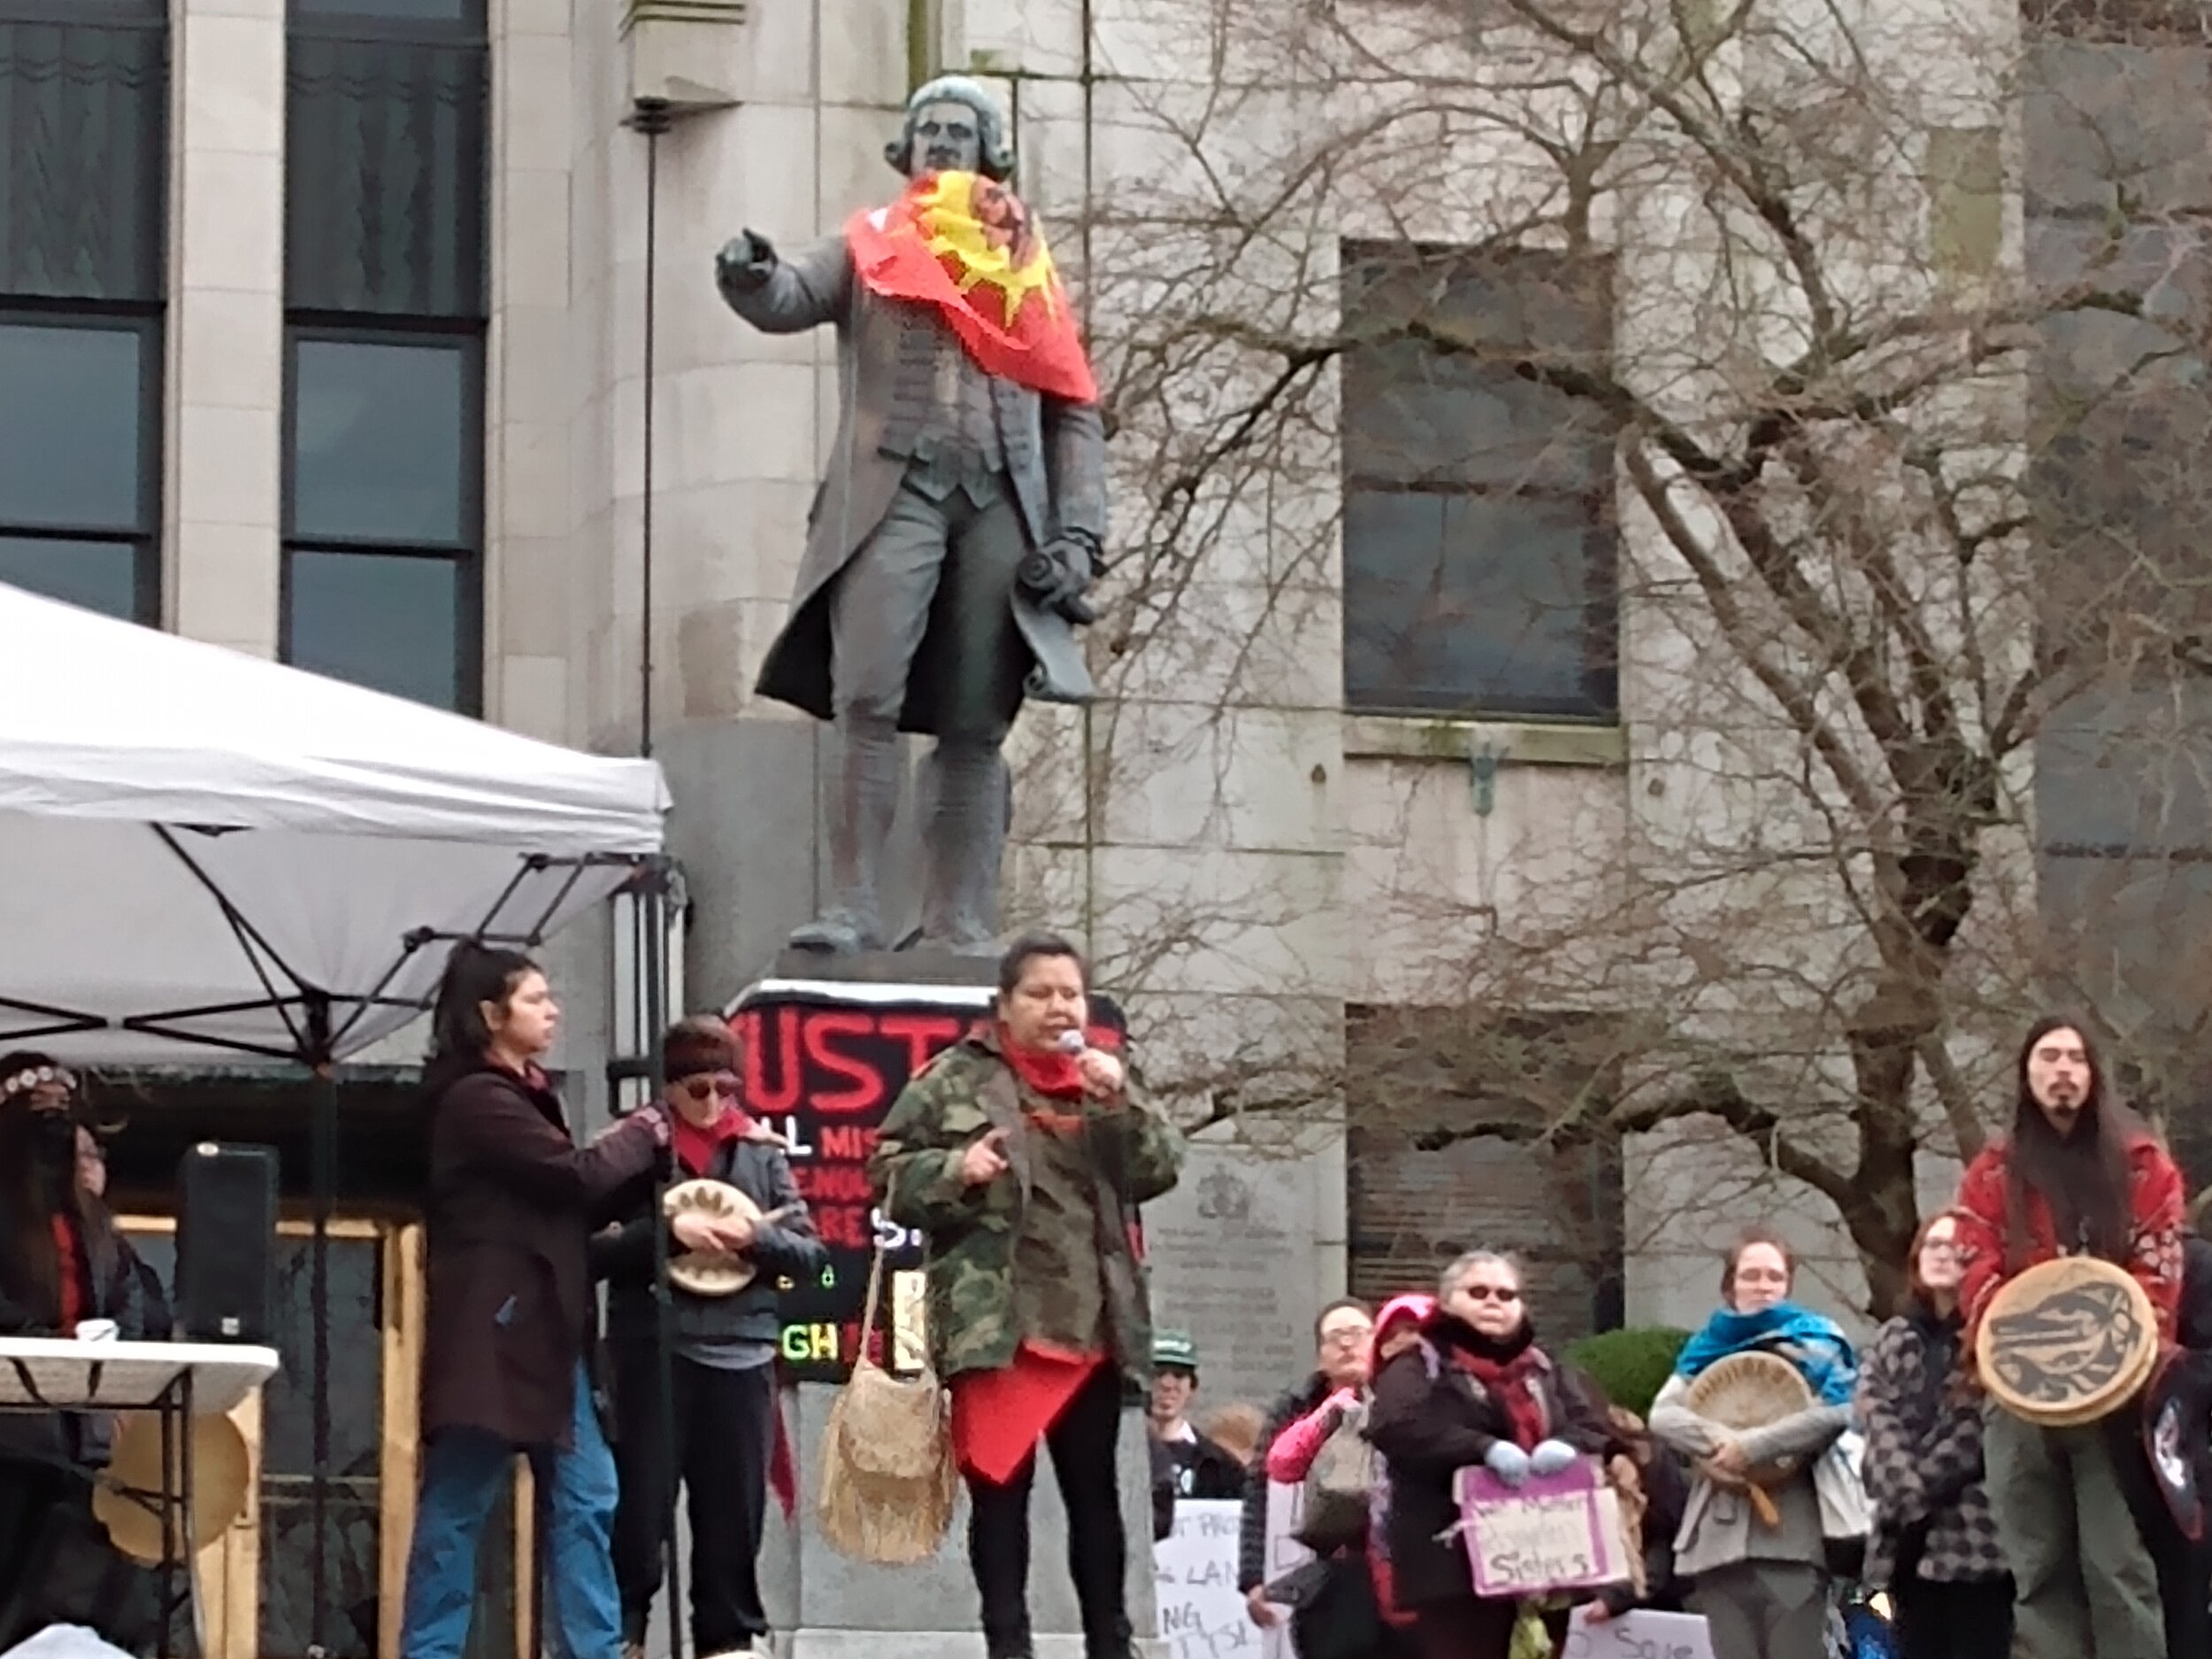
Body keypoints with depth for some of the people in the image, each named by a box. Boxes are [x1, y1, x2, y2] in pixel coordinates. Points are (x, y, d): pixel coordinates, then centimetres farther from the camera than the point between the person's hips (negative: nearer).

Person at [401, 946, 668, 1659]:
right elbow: (577, 1176, -16)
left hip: (544, 1332, 10)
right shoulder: (476, 1100, -12)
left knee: (584, 1498, 5)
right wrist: (643, 1134, 3)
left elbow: (573, 1204, 15)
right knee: (456, 1507, -4)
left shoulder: (522, 1095, 19)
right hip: (491, 1331, -10)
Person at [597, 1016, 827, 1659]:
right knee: (638, 1508, -3)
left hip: (741, 1350, 3)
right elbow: (595, 1250, -6)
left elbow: (810, 1252, 8)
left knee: (733, 1512, 8)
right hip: (653, 1348, -3)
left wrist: (756, 1236, -11)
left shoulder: (760, 1151, 9)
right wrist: (669, 1231, -19)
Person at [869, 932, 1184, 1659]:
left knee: (1094, 1489, 9)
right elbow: (891, 1171, 2)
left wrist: (1120, 1105, -9)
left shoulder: (1104, 1076, 13)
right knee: (1000, 1486, -3)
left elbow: (1161, 1170, 6)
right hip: (995, 1324, -4)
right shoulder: (957, 1079, 1)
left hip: (1092, 1324, 4)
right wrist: (953, 1170, -16)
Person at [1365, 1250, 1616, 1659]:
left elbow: (1595, 1428, 13)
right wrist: (1486, 1449, -25)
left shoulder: (1544, 1370, 22)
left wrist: (1566, 1445, -13)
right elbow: (1394, 1425, -14)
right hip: (1454, 1561, -5)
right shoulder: (1420, 1367, 5)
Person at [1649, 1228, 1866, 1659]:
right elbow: (1663, 1414, 3)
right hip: (1722, 1538, 3)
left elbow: (1836, 1410, -9)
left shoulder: (1814, 1341, 8)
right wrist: (1715, 1443, -16)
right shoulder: (1707, 1348, 17)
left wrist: (1751, 1446, -14)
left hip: (1795, 1537, -3)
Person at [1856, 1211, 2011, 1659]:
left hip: (1975, 1531, -5)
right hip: (1910, 1536, 5)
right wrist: (1907, 1493, -11)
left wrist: (1924, 1489, -11)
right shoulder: (1892, 1340, 18)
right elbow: (1876, 1420, 5)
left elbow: (1979, 1423, -10)